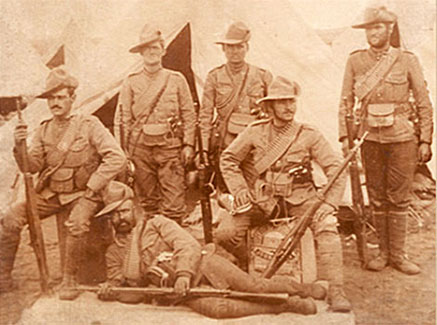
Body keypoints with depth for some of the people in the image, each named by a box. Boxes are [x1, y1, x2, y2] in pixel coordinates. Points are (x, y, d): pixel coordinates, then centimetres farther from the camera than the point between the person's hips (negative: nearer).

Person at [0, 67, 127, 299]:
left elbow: (117, 158, -16)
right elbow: (31, 167, -2)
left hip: (81, 194, -4)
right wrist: (20, 147, -22)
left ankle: (69, 279, -13)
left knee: (77, 223, -34)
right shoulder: (44, 130, 6)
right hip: (50, 194, 5)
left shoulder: (89, 125, -8)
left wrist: (92, 188, -16)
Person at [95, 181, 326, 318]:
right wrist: (109, 291, -7)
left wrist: (184, 274, -21)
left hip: (201, 265, -1)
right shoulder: (114, 254, 16)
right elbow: (125, 289, 16)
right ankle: (286, 305, -17)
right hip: (179, 289, 1)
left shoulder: (157, 224, 7)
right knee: (216, 308, -29)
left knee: (252, 286, -16)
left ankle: (302, 289, 9)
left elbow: (188, 246, -4)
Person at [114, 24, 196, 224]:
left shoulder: (176, 79, 8)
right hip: (140, 146, 1)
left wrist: (188, 144, -1)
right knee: (149, 201, 7)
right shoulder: (131, 82, 8)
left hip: (170, 146, -1)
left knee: (174, 200, -5)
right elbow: (122, 119, 6)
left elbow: (189, 114, 8)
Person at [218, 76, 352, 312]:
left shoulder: (309, 135, 2)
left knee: (327, 227, -29)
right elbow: (228, 159, 11)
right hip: (262, 201, 1)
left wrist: (329, 204, -14)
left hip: (299, 200, 0)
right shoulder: (255, 132, 4)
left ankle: (335, 292, -22)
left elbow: (336, 168, -1)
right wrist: (239, 189, -3)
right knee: (225, 233, -18)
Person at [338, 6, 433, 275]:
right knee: (377, 197, 8)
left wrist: (425, 140, -2)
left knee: (399, 197, 2)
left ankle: (398, 253, 13)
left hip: (402, 137, -1)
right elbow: (347, 101, 7)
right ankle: (384, 252, 19)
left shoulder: (407, 60, 0)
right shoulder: (355, 61, 4)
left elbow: (424, 103, 2)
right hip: (370, 137, 2)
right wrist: (345, 135, -1)